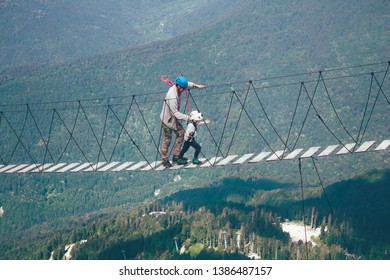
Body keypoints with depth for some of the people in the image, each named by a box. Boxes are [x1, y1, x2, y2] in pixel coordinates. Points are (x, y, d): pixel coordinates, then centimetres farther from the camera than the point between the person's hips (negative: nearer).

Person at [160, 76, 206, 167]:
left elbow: (188, 84, 13)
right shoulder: (172, 97, -37)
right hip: (167, 119, -9)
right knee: (167, 139, 3)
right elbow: (175, 113, -32)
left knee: (180, 133, 10)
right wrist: (187, 118, -31)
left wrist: (196, 85, 1)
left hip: (174, 118, 9)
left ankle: (175, 157, 16)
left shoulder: (176, 87, -10)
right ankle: (165, 160, 17)